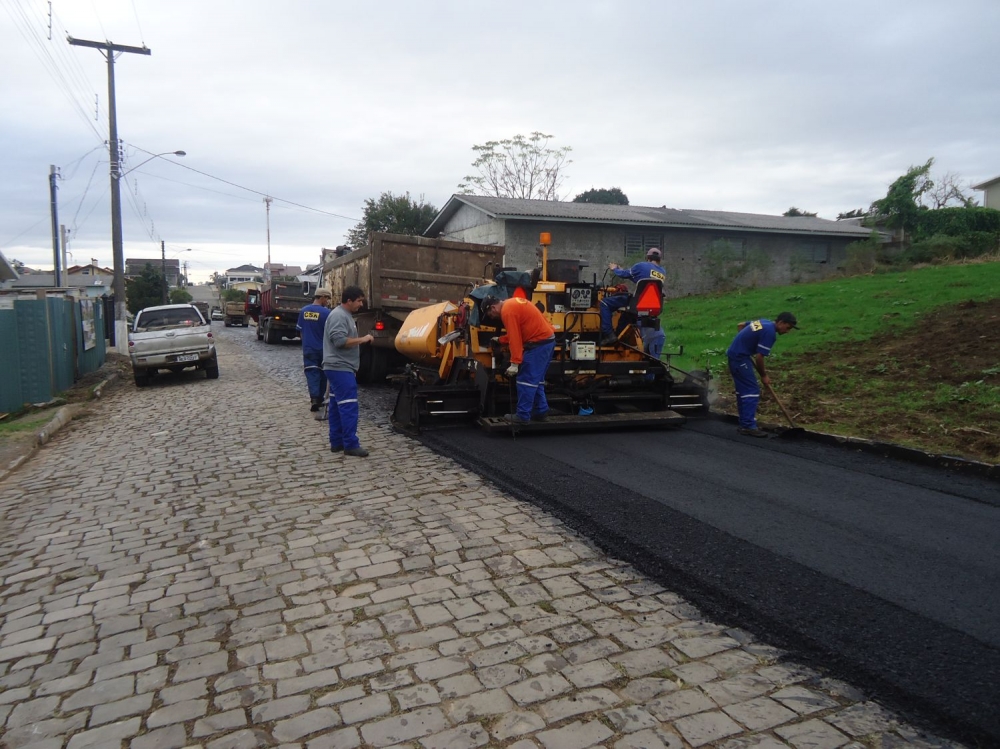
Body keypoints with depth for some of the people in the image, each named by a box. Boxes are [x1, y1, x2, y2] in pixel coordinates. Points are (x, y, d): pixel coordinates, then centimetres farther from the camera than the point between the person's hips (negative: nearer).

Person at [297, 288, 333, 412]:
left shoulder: (304, 310, 2)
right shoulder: (326, 312, -14)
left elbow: (300, 329, 11)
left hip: (308, 348, 3)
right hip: (322, 349, -2)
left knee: (312, 373, 1)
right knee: (321, 373, 14)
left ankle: (314, 398, -17)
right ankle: (319, 399, 22)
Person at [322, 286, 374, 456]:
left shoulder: (345, 315, 18)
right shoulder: (339, 315, -15)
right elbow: (339, 340, -25)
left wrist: (361, 340, 15)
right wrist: (362, 339, -17)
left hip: (340, 368, 11)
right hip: (340, 368, -11)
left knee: (337, 406, 11)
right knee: (348, 406, -11)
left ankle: (336, 442, 16)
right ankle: (351, 445, -9)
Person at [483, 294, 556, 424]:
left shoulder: (507, 311, -14)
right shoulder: (513, 304, 17)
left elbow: (515, 338, -19)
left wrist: (514, 363, -19)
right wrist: (500, 340, 31)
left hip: (538, 343, -10)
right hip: (547, 339, 10)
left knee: (526, 380, -5)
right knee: (536, 380, 16)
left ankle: (523, 416, -1)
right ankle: (541, 411, 19)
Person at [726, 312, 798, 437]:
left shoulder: (764, 322, 11)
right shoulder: (769, 332, -18)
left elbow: (740, 325, 24)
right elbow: (759, 357, -17)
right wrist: (763, 375, -3)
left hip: (734, 354, 10)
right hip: (740, 358, -10)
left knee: (743, 391, 13)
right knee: (752, 391, -9)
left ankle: (744, 424, 17)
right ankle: (749, 426, -9)